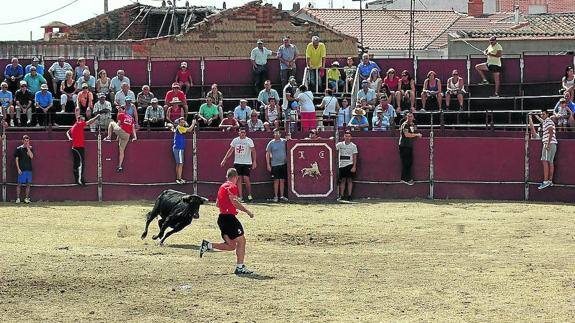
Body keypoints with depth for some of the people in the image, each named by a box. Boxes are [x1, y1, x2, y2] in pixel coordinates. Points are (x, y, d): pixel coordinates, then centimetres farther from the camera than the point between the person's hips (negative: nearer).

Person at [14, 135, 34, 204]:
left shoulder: (30, 148, 9)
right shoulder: (19, 149, 2)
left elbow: (31, 156, -7)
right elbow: (16, 159, 1)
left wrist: (28, 147, -8)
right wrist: (18, 169, -7)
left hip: (29, 169, 3)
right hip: (21, 169, -3)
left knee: (28, 184, 4)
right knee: (19, 184, -4)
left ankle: (26, 198, 11)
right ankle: (18, 198, 0)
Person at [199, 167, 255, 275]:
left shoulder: (222, 186, 18)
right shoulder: (232, 186, -9)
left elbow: (217, 204, 24)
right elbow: (234, 201, -23)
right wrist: (247, 211, -17)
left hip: (222, 217, 9)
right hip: (229, 217, -9)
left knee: (231, 245, 11)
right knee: (241, 241, -1)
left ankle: (207, 245, 2)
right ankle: (240, 267, -3)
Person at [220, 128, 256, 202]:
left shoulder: (249, 140, -5)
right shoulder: (235, 140, 6)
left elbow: (253, 151, -7)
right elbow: (230, 150, 13)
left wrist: (254, 161, -16)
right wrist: (224, 159, 9)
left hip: (247, 163, -4)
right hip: (237, 162, 4)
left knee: (246, 179, -9)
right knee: (239, 179, 1)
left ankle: (249, 195, 5)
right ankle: (240, 196, 3)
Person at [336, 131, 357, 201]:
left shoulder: (353, 146, 1)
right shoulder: (340, 144, 7)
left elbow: (354, 157, -1)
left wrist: (354, 166, -8)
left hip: (349, 165, -2)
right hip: (342, 165, 2)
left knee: (349, 180, -1)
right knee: (342, 180, 4)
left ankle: (349, 196, 1)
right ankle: (342, 196, 6)